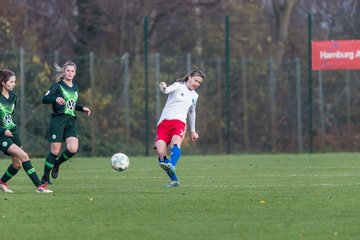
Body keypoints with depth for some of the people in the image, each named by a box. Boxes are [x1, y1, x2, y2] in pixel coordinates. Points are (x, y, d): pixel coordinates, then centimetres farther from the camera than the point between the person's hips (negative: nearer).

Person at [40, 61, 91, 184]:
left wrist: (82, 108, 16)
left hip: (71, 122, 5)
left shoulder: (75, 87, 17)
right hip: (58, 120, -5)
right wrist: (56, 98, -30)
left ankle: (56, 164, 14)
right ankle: (45, 177, 8)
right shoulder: (58, 86, -3)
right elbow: (44, 99, -13)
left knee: (73, 149, -15)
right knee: (55, 151, -8)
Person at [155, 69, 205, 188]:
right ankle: (174, 180, -3)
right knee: (160, 152, -18)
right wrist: (163, 88, -41)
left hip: (179, 122, 2)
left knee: (176, 141, -33)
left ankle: (171, 166, -58)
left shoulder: (194, 96, 21)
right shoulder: (179, 86, 5)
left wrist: (193, 130, 39)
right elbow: (167, 90, -16)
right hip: (164, 123, -2)